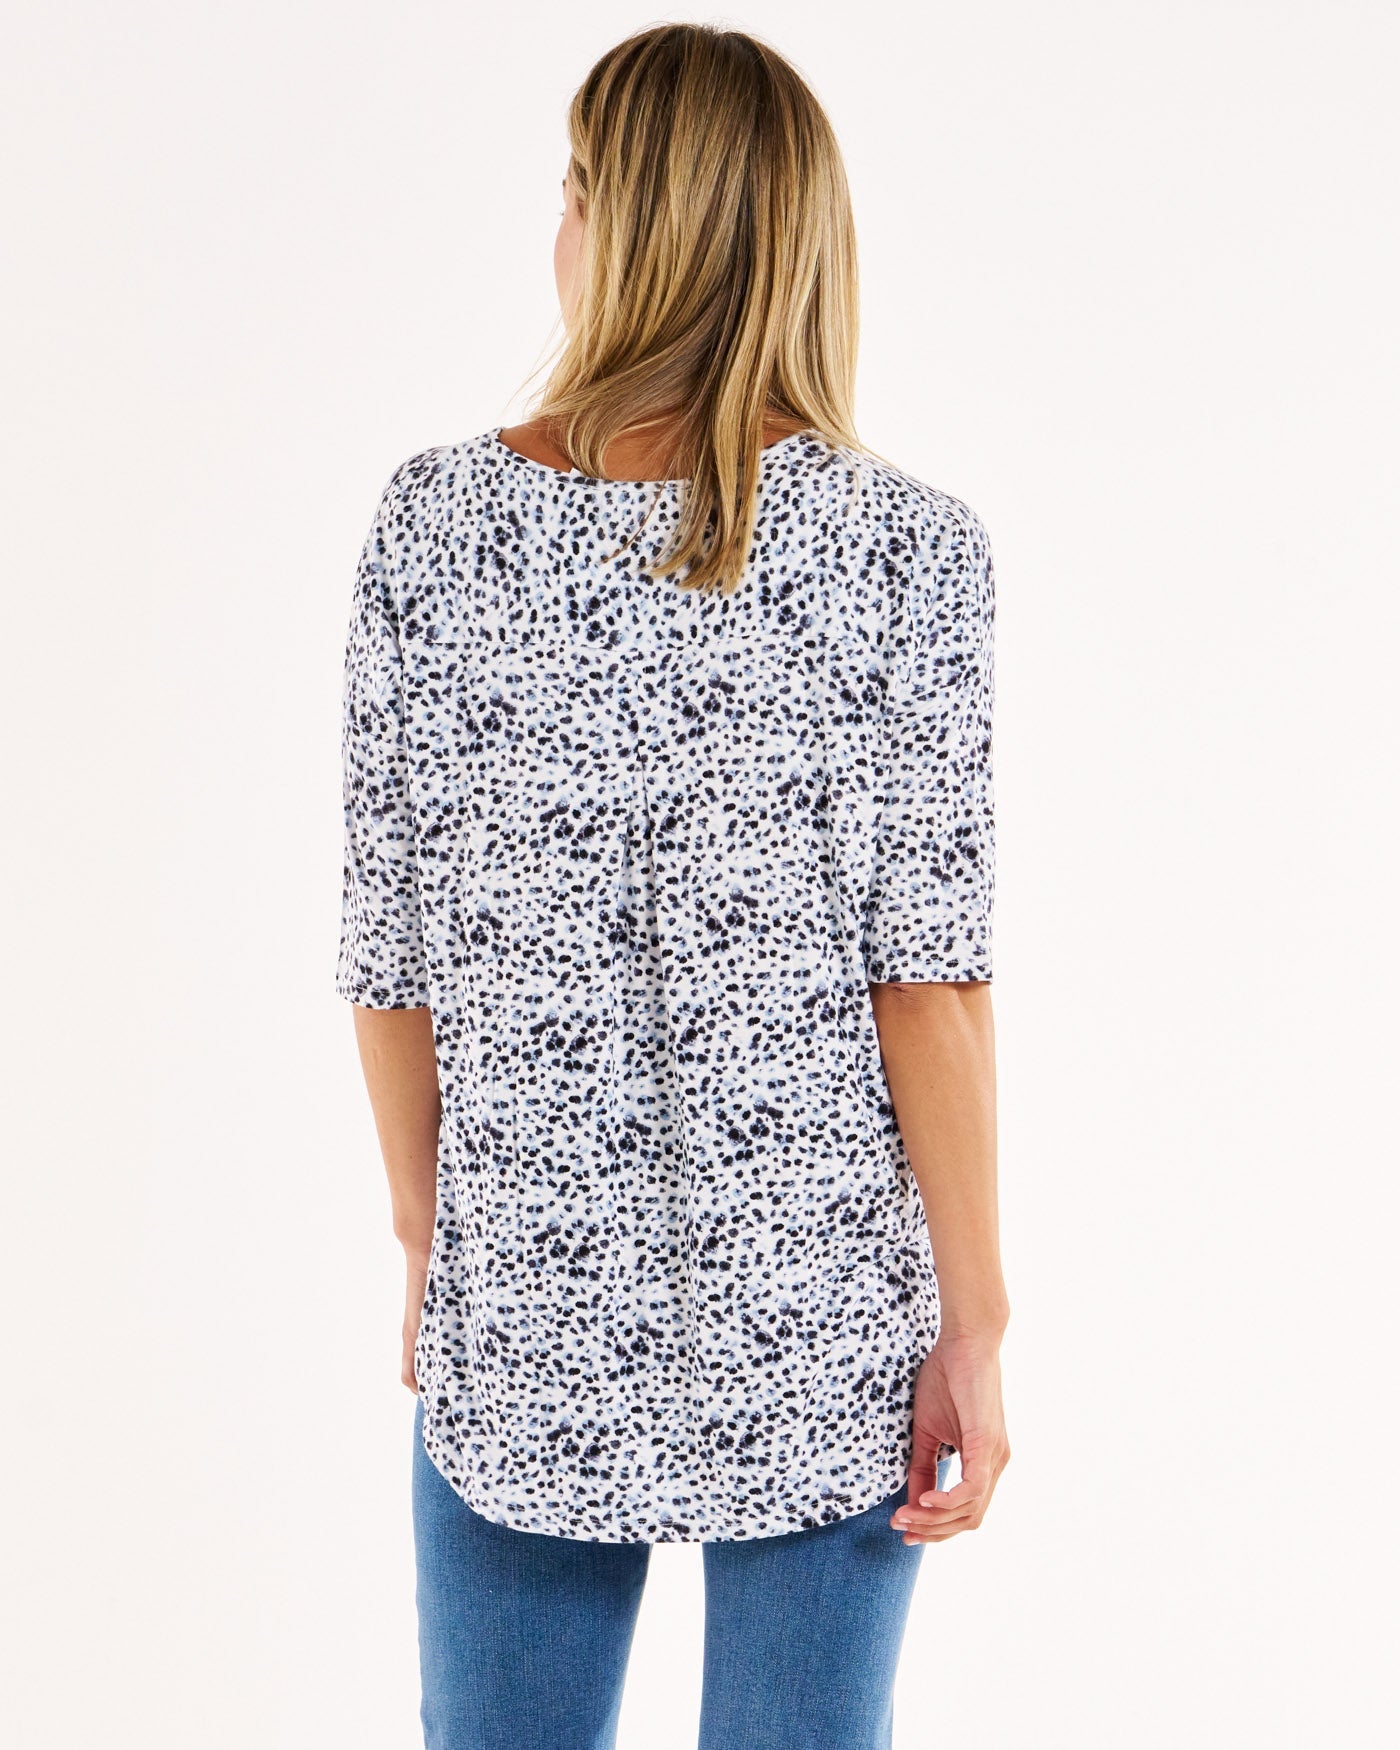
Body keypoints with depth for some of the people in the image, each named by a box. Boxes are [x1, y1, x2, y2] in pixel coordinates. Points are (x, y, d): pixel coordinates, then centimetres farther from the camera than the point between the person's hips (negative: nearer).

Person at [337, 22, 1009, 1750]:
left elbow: (394, 957, -2)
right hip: (822, 1335, -1)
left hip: (521, 1324, 1)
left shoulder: (434, 524, -6)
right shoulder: (905, 551, -10)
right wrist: (973, 1328, -4)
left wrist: (425, 1242, 11)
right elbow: (928, 978, -12)